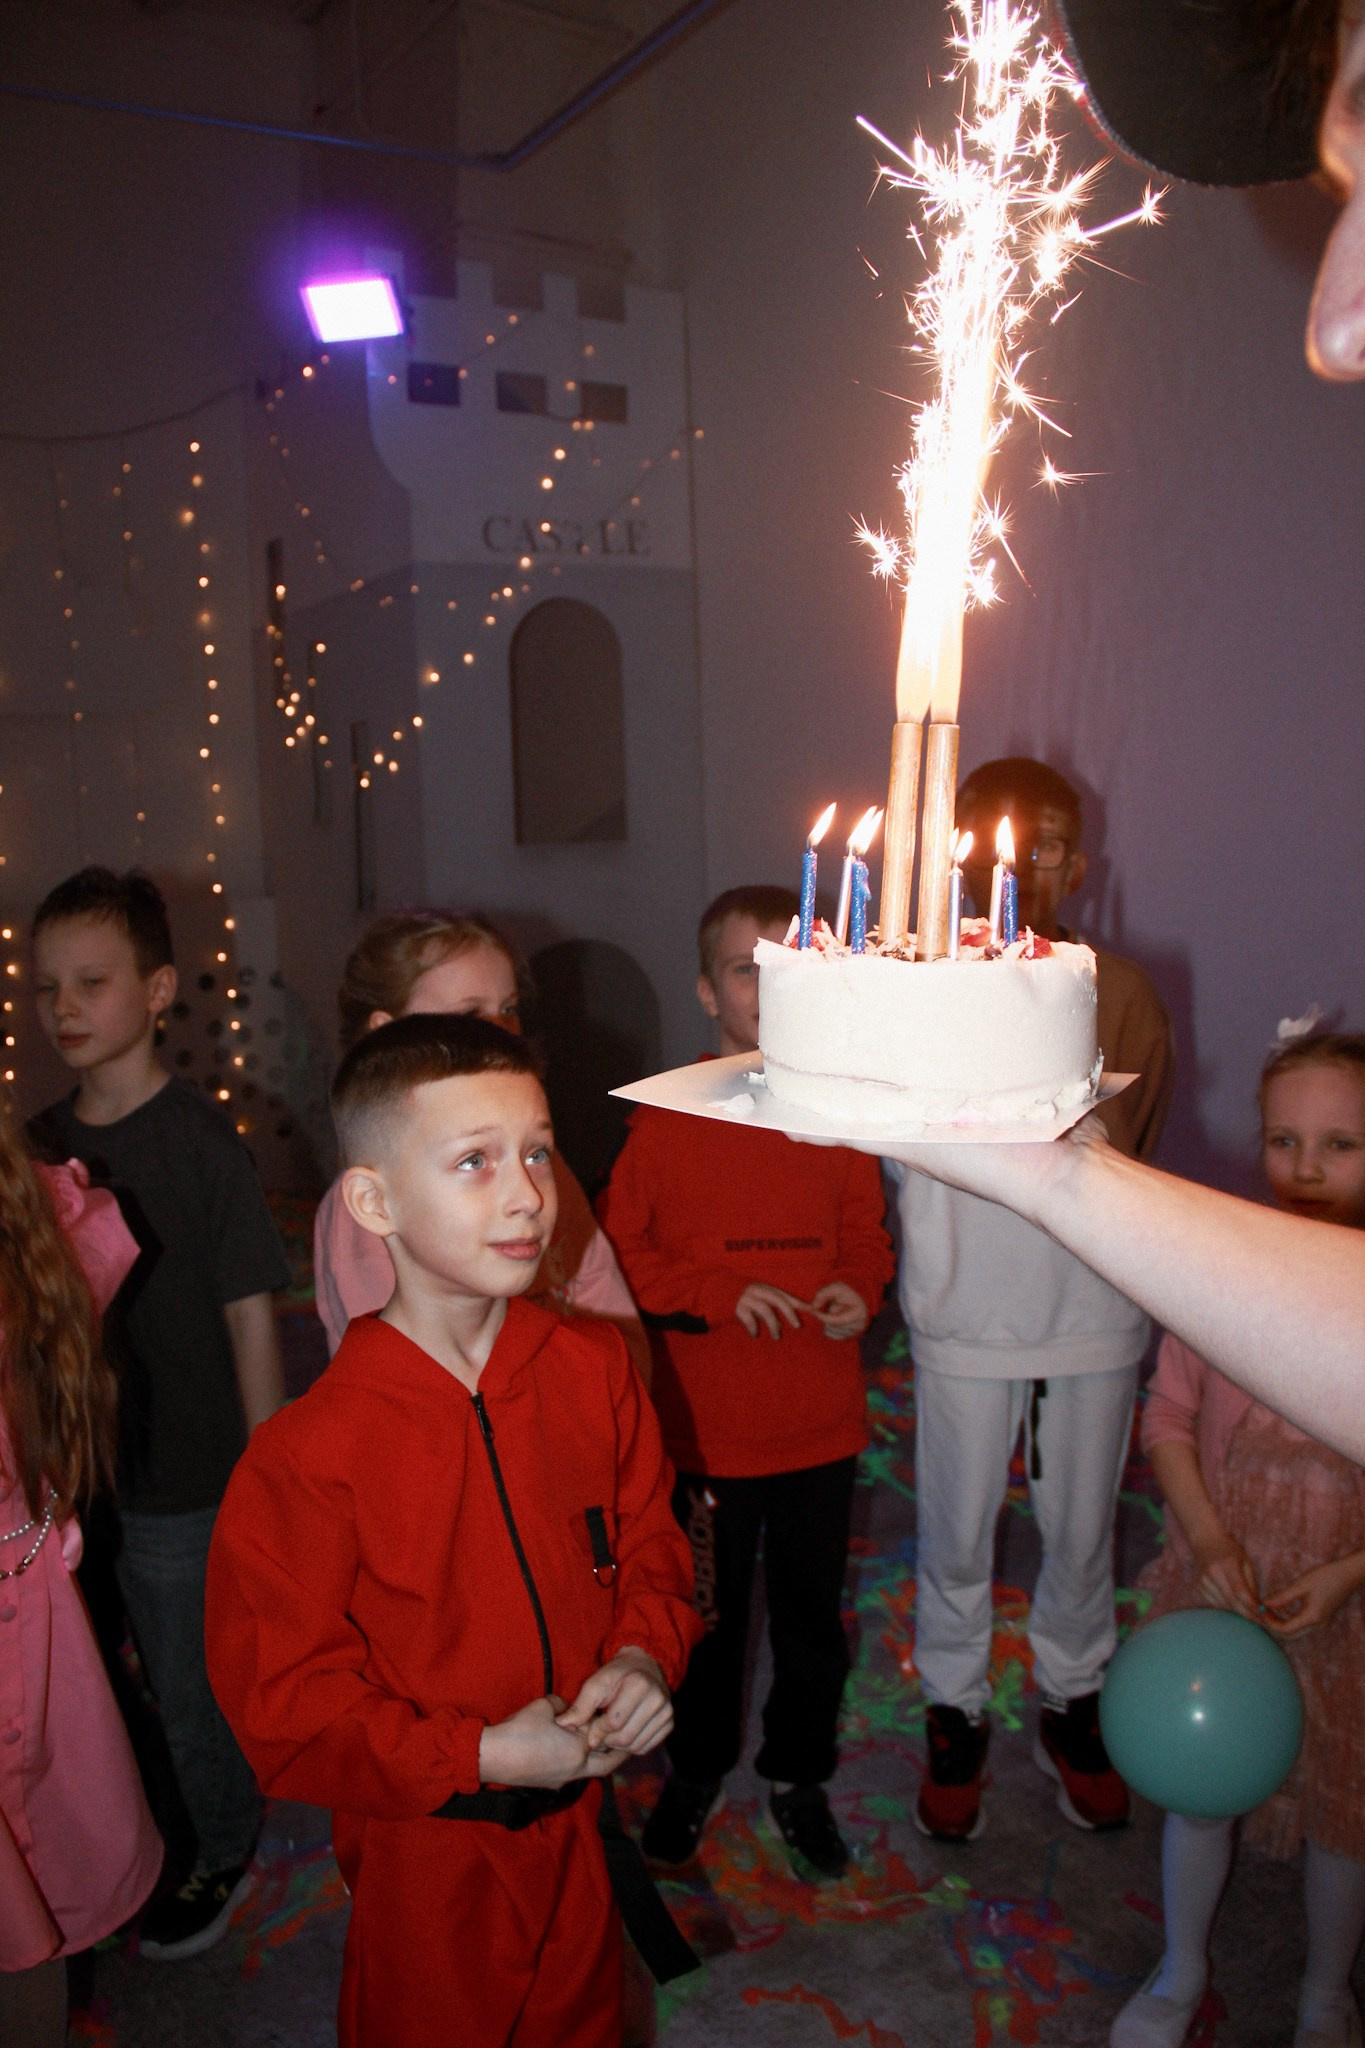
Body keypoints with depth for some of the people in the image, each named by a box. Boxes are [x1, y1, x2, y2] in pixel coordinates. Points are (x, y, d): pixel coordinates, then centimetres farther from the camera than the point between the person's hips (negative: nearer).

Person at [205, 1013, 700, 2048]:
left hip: (582, 1822, 4)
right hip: (427, 1863, -4)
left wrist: (644, 1655, -16)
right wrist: (482, 1757, -22)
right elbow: (283, 1708, -18)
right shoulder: (309, 1456, -26)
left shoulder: (594, 1368, -11)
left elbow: (651, 1546, 3)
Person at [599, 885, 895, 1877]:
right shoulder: (668, 1118, -11)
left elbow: (867, 1237, 8)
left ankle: (800, 1776, 43)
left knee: (812, 1612, 17)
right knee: (707, 1610, 18)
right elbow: (619, 1255, -7)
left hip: (821, 1427, 2)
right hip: (705, 1425, -1)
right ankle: (697, 1768, 44)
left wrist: (859, 1291, -12)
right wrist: (722, 1294, -18)